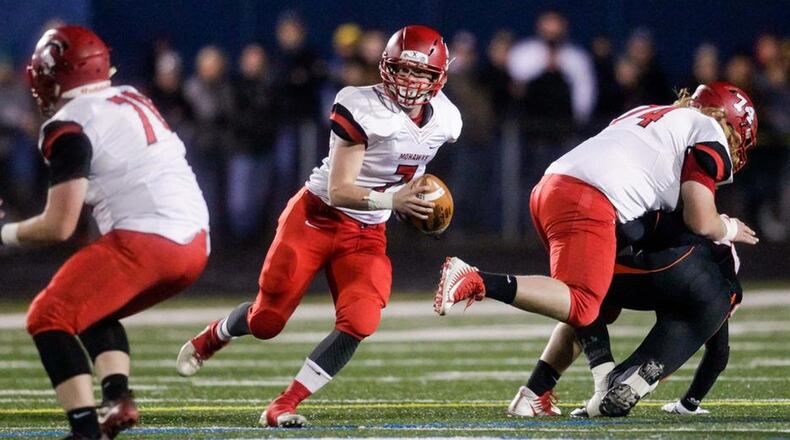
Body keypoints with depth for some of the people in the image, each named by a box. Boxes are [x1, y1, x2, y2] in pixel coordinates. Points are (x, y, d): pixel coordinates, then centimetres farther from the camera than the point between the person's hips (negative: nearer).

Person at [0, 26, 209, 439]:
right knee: (93, 310, 27)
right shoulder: (132, 100, 19)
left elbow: (59, 226, -8)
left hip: (145, 242, -8)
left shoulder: (70, 127, -6)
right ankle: (118, 400, 7)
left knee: (49, 318, 0)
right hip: (195, 242, 8)